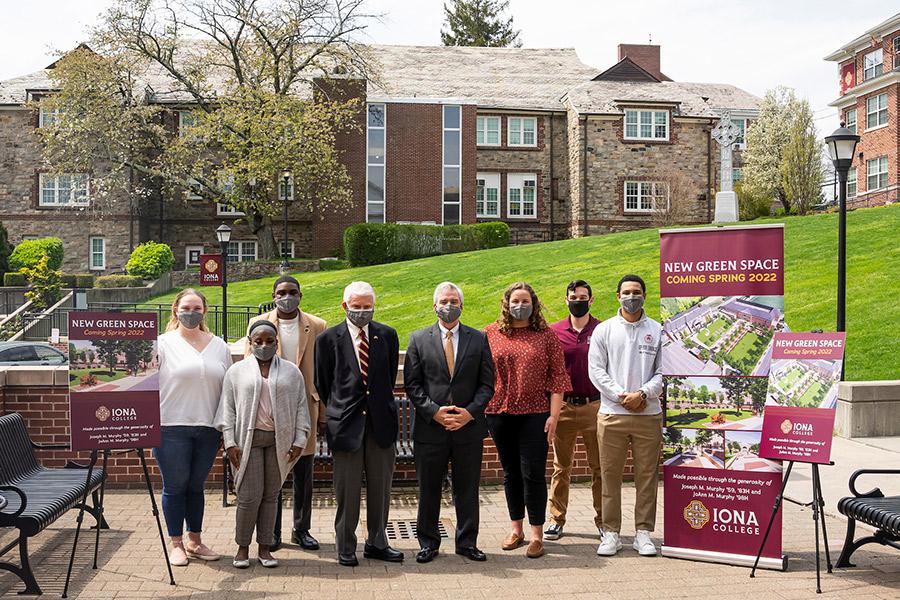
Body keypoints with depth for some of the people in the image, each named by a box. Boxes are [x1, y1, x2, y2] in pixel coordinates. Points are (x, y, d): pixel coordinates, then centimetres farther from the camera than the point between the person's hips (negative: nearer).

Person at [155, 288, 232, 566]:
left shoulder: (219, 346, 10)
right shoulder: (163, 344, 0)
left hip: (208, 428, 3)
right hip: (171, 427, -3)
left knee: (196, 486, 13)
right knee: (175, 486, 5)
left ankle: (194, 541, 24)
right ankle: (176, 544, 17)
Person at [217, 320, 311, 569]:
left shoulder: (291, 372, 8)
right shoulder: (237, 371, 6)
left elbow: (301, 407, 8)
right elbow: (227, 408, 4)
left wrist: (299, 441, 1)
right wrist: (230, 443, -4)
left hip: (279, 440, 2)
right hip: (248, 438, -1)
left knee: (271, 495, 6)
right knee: (250, 495, -5)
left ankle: (265, 547, 15)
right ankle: (242, 547, 9)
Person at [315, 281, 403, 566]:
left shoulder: (387, 335, 5)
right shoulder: (328, 338, -1)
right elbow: (322, 383, 7)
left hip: (381, 422, 3)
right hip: (346, 423, -2)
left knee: (381, 487, 11)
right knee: (347, 490, 5)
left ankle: (377, 543, 25)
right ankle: (345, 547, 18)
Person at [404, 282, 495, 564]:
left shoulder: (479, 339, 6)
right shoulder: (418, 339, 3)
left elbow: (486, 383, 3)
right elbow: (412, 384, 0)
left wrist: (470, 412, -11)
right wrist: (434, 412, -12)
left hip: (469, 426, 1)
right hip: (430, 427, 0)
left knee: (467, 489, 9)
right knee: (428, 489, 8)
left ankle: (467, 542, 23)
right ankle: (428, 543, 22)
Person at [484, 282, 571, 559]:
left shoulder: (546, 335, 2)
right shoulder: (490, 334, 5)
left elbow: (558, 376, 0)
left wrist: (554, 415, -7)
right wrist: (479, 410, 1)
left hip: (535, 414, -2)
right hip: (500, 413, 2)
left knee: (533, 473, -3)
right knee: (511, 473, 12)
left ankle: (537, 534, 8)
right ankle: (516, 529, 25)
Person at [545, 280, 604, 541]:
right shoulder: (553, 331, 4)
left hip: (595, 406, -1)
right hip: (563, 406, 1)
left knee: (599, 467, 6)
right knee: (561, 467, 9)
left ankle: (603, 520, 16)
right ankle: (556, 519, 18)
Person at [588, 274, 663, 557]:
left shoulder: (657, 331, 7)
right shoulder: (604, 330, 7)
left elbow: (663, 371, 3)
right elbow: (596, 369, 1)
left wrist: (642, 394, -12)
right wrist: (622, 396, -9)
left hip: (648, 414, 0)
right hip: (612, 414, 0)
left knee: (647, 476, 4)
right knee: (610, 475, 3)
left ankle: (643, 533, 14)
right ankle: (611, 533, 12)